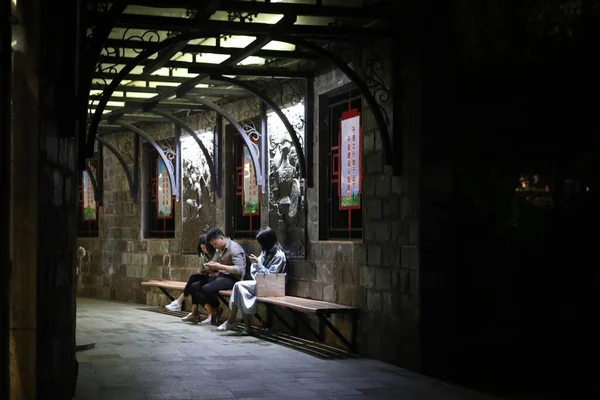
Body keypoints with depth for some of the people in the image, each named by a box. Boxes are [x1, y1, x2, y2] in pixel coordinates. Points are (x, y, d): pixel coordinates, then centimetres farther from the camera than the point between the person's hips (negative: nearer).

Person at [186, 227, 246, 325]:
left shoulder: (234, 248, -12)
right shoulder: (220, 249, 15)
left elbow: (239, 269, -22)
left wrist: (220, 266, -23)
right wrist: (211, 266, -2)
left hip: (232, 278, -9)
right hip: (220, 276, 9)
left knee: (207, 288, -29)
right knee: (194, 286, -6)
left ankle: (216, 311, -4)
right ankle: (211, 312, -14)